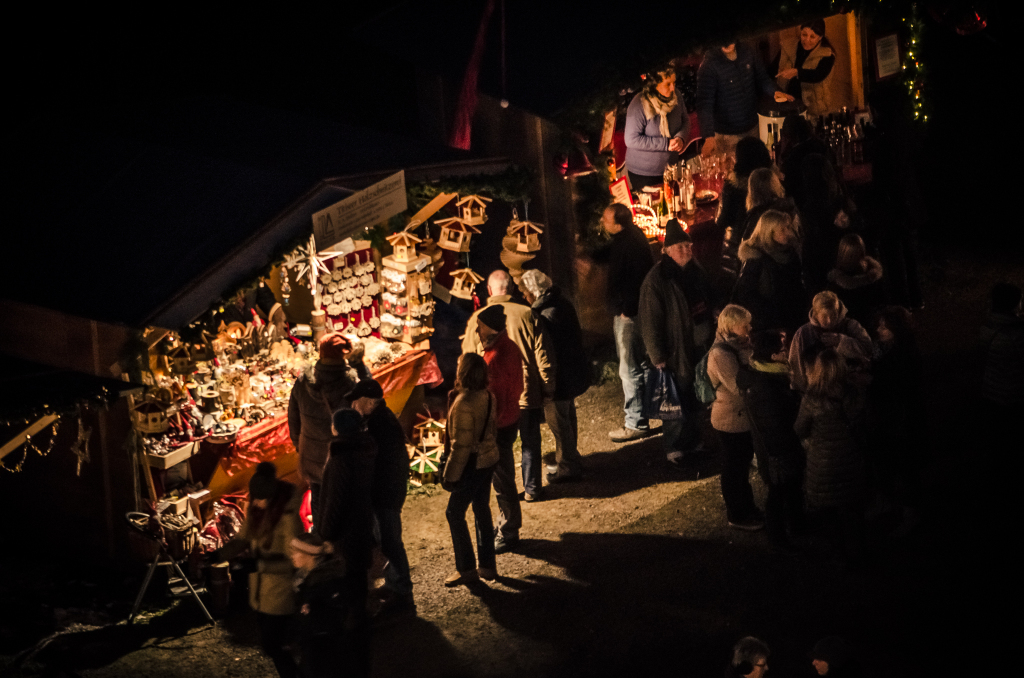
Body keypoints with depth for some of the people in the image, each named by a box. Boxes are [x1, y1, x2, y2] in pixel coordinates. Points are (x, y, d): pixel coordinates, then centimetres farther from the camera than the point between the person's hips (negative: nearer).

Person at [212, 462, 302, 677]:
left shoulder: (288, 517, -25)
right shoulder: (256, 510, -3)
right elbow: (242, 538, 6)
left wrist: (260, 563, -35)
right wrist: (218, 555, -10)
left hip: (281, 592, -7)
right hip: (261, 587, 7)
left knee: (271, 643, -2)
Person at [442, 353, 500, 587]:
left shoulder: (464, 403, -25)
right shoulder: (488, 396, 0)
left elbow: (461, 445, -22)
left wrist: (451, 475, -14)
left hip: (473, 463, -8)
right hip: (490, 458, 8)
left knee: (455, 513, 4)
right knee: (482, 508, 18)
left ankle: (466, 569, 10)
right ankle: (487, 565, 25)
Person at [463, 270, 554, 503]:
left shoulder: (477, 319, -6)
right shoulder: (527, 315, -9)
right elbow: (543, 356, -6)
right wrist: (547, 389, 4)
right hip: (527, 393, 0)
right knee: (530, 443, 14)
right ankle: (531, 490, 22)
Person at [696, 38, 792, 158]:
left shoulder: (747, 53, -3)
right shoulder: (709, 65, -19)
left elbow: (762, 78, 11)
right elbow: (704, 104, -21)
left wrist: (774, 91, -11)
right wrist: (709, 136, -31)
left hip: (751, 129, 5)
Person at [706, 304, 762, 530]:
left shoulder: (737, 346, 4)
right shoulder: (720, 354, -26)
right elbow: (740, 387, -29)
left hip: (743, 416, 9)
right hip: (731, 420, -9)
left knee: (743, 463, 23)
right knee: (734, 469, 7)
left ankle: (745, 507, 39)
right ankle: (737, 516, 22)